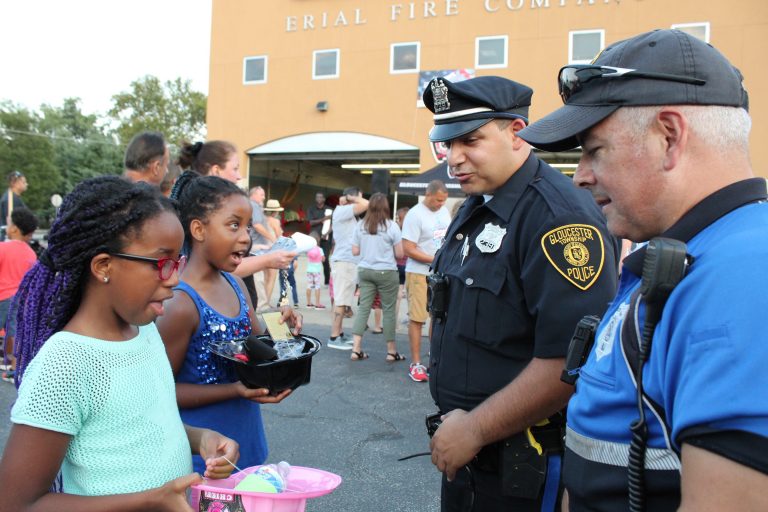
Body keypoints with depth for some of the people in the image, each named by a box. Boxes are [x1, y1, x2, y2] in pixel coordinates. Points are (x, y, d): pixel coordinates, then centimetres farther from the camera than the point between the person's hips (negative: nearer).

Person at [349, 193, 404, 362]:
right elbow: (399, 254, -6)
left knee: (363, 307, 6)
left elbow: (355, 251, 4)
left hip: (364, 271, 4)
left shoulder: (360, 225, 2)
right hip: (386, 272, -4)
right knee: (389, 310, 4)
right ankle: (391, 351, 12)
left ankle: (356, 349, 2)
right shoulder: (391, 226, -8)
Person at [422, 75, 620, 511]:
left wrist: (474, 429, -20)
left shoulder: (558, 215, -22)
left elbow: (571, 363, -29)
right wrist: (453, 420, 10)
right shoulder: (476, 210, 9)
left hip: (523, 472, -8)